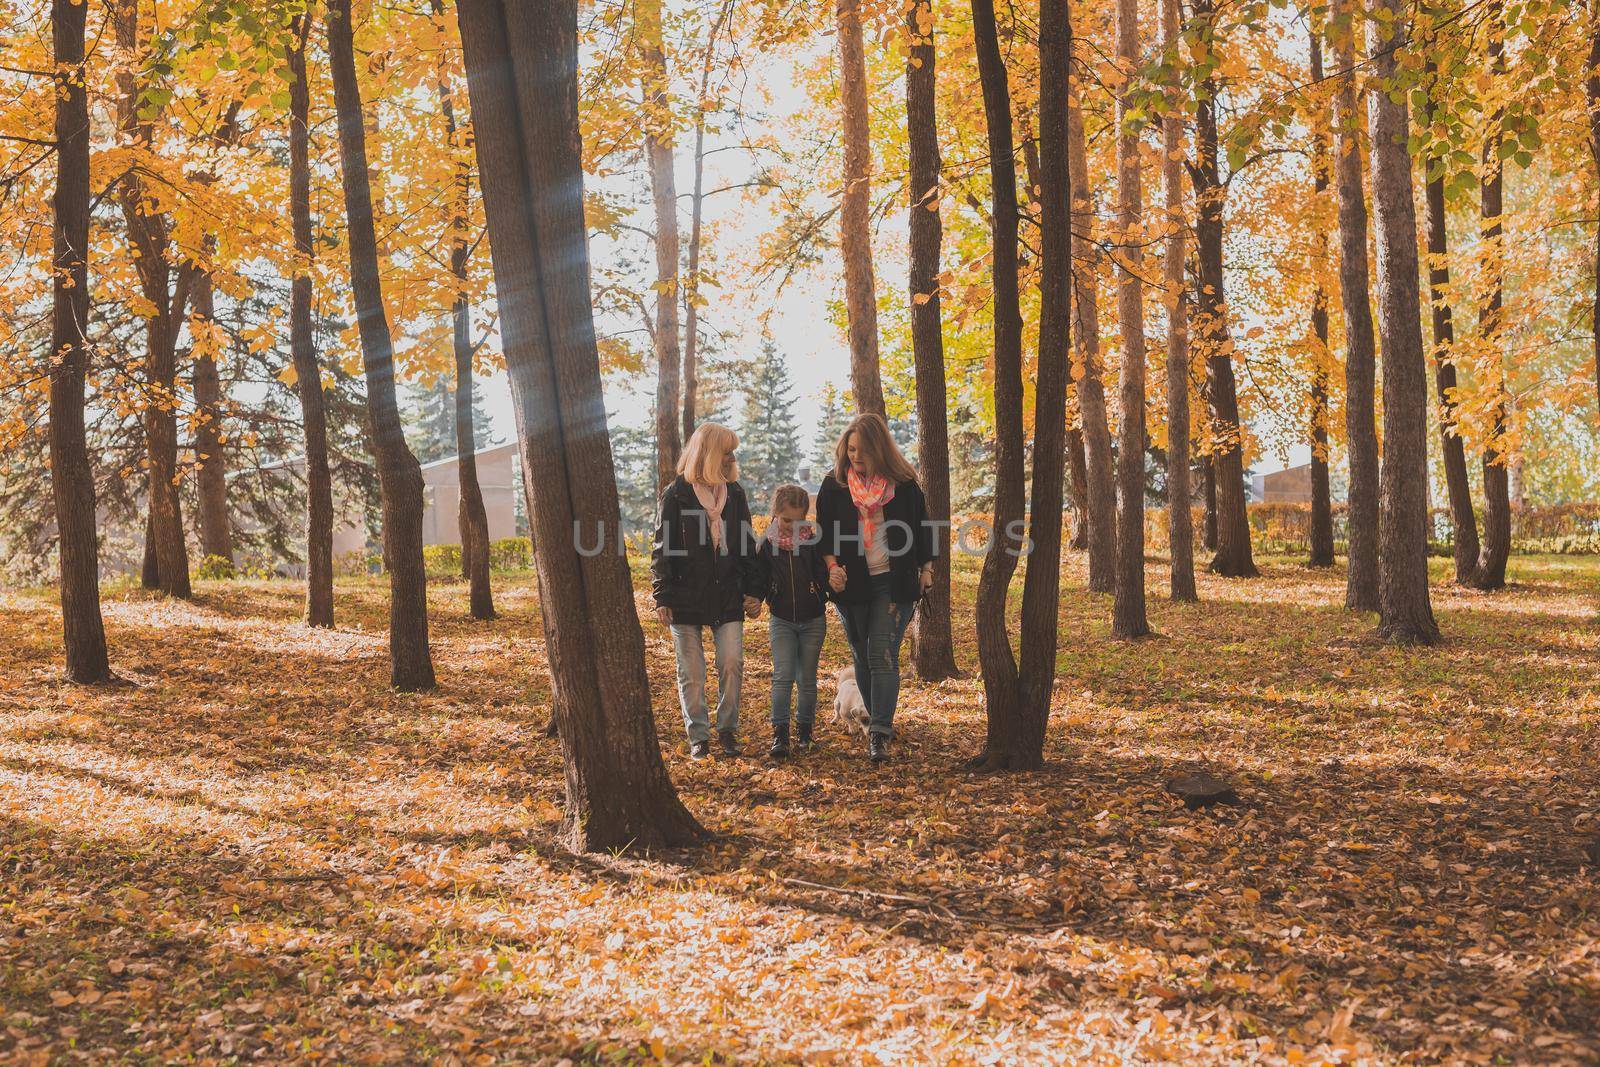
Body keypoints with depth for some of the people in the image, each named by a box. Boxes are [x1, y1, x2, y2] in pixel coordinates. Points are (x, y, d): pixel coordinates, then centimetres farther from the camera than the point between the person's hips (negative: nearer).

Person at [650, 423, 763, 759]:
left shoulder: (734, 493, 8)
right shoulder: (677, 495, -4)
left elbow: (747, 545, 13)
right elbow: (662, 549, -3)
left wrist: (753, 591, 7)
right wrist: (662, 597, -7)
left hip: (727, 598, 3)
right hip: (687, 598, -3)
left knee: (731, 663, -4)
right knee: (691, 672, 3)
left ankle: (728, 729, 13)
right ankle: (698, 736, 15)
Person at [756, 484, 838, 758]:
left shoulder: (813, 541, -6)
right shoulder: (767, 545, -3)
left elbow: (823, 577, -7)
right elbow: (761, 583, 3)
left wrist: (834, 584, -27)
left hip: (813, 621, 0)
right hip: (781, 620, 0)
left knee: (807, 679, 8)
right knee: (783, 676, -9)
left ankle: (804, 732, 20)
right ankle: (780, 734, -6)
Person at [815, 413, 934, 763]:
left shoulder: (903, 484, -2)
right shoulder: (834, 486, 2)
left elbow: (921, 527, 8)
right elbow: (825, 534, 6)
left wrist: (925, 569, 8)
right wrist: (832, 566, -10)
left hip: (894, 583, -3)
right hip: (852, 585, 3)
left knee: (882, 657, -12)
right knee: (862, 658, 12)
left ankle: (879, 734, -14)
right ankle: (880, 722, 29)